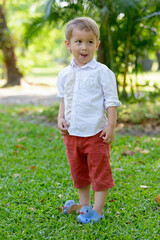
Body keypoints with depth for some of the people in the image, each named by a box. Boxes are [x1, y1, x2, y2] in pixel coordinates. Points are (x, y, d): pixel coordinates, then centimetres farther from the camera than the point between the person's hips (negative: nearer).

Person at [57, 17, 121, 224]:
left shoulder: (102, 72, -9)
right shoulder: (65, 74, 6)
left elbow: (111, 101, -7)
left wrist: (111, 125, -12)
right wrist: (60, 118, 4)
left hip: (96, 133, -5)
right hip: (72, 133, 5)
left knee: (99, 172, 4)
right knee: (78, 172, 16)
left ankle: (98, 210, 16)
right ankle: (84, 205, 32)